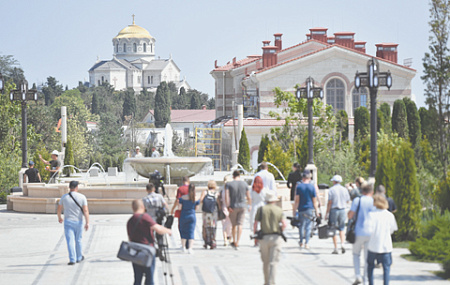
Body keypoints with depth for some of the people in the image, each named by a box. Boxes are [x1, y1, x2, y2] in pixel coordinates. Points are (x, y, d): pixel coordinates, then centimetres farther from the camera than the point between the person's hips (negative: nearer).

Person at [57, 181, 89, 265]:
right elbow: (85, 210, -12)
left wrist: (59, 217, 26)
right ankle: (79, 257, 29)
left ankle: (72, 259, -12)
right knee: (78, 240, 16)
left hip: (68, 222, 0)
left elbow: (59, 209, 8)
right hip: (78, 222, 0)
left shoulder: (64, 197, -3)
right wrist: (87, 223, -11)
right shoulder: (82, 197, -6)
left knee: (70, 241, -2)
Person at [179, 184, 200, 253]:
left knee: (183, 232, 12)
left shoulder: (183, 197, -8)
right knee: (191, 232, 2)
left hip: (184, 216, 0)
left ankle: (183, 247, 14)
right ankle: (190, 248, -7)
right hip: (192, 216, 0)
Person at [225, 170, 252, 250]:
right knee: (240, 225, -3)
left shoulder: (229, 184, -2)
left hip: (233, 207, 0)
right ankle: (237, 243, -14)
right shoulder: (244, 184, 3)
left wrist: (228, 206, -15)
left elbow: (226, 196, -14)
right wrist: (249, 206, 21)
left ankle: (234, 242, 25)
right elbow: (249, 197, 7)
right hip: (242, 206, 0)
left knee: (234, 225, 13)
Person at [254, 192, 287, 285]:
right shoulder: (279, 210, 3)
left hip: (264, 238, 1)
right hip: (276, 238, -1)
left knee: (265, 262, 14)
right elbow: (284, 225, -7)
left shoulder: (261, 209, 4)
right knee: (273, 262, -3)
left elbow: (255, 224, -2)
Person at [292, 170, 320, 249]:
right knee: (308, 227, 4)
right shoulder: (312, 187, -1)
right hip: (310, 209, 0)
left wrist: (294, 210, 0)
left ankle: (301, 242, 19)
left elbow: (297, 200, -4)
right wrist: (317, 211, 7)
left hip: (301, 210, 0)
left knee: (301, 225, 12)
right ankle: (306, 243, 2)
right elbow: (314, 201, 1)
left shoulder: (299, 186, -2)